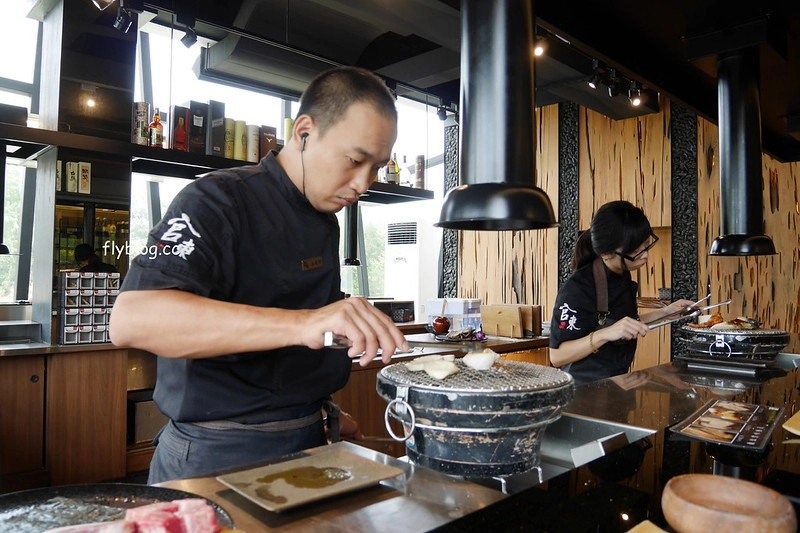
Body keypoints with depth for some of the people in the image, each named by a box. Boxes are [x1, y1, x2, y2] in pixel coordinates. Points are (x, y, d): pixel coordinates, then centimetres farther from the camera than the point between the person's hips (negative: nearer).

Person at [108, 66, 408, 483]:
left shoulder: (326, 222, 7)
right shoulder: (219, 201, -17)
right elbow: (131, 320, -32)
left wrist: (328, 409, 7)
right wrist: (301, 323, -40)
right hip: (215, 456, -7)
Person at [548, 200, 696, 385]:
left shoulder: (622, 277, 4)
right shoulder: (576, 288, -21)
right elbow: (557, 356, -21)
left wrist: (665, 312, 9)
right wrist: (605, 334, -31)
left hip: (617, 384, 7)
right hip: (584, 390, -7)